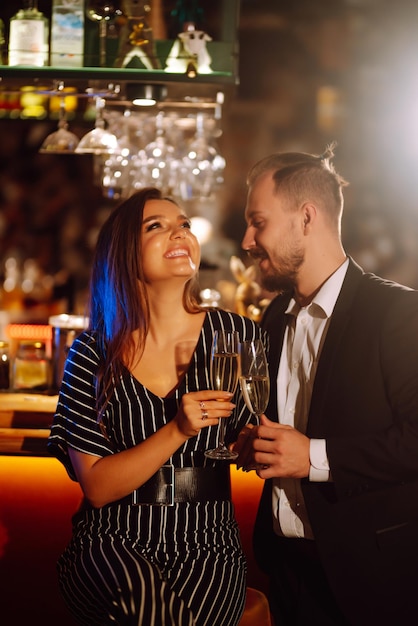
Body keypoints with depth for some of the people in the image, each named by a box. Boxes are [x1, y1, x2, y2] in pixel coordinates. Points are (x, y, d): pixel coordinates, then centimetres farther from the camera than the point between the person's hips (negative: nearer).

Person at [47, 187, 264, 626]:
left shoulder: (237, 335, 2)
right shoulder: (92, 353, 0)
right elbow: (97, 486, -6)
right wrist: (178, 430, -17)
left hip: (206, 549, 1)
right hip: (111, 545, -1)